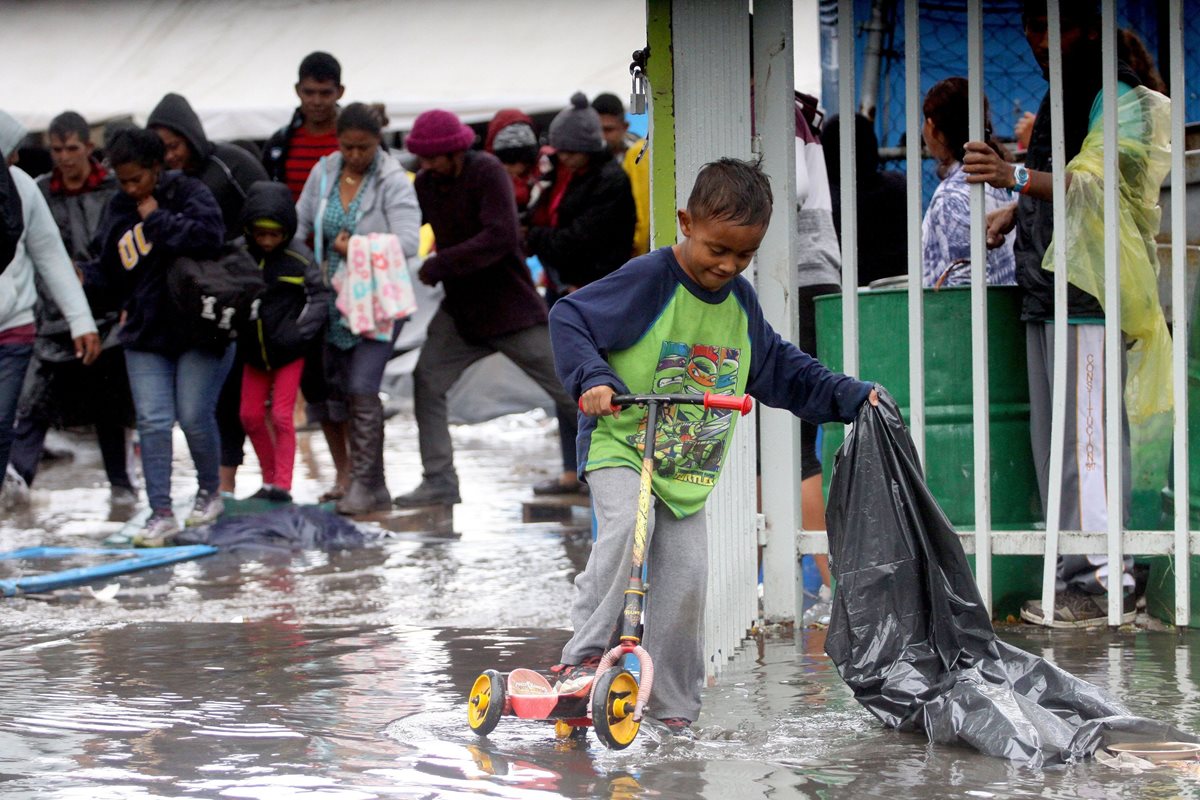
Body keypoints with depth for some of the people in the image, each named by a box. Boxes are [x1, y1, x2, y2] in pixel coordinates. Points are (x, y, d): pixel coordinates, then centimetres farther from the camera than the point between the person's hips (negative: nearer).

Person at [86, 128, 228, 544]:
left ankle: (209, 492, 23)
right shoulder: (119, 209, 10)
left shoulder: (190, 193, -7)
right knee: (152, 420, -6)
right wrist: (83, 277, -5)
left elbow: (209, 236, -27)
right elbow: (112, 273, 15)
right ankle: (161, 513, -3)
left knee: (194, 416, -4)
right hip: (145, 335, 5)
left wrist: (157, 218, -18)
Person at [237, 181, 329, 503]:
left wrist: (300, 332, -18)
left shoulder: (298, 257, -13)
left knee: (281, 416, -5)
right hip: (254, 350, 4)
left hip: (289, 352, -4)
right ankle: (270, 477, 25)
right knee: (251, 416, 10)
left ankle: (282, 484, 2)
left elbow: (320, 297, -9)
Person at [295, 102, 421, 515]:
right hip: (332, 298, 6)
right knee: (321, 387, 8)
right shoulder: (324, 172, 6)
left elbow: (408, 241, -20)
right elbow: (299, 224, 16)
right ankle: (346, 473, 25)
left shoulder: (393, 181, -10)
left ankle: (369, 485, -6)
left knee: (361, 388, -13)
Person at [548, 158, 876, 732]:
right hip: (620, 446, -5)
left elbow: (781, 371, 17)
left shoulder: (740, 302, 6)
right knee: (624, 527, -32)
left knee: (686, 580, -2)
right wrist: (590, 378, -29)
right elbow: (568, 318, -14)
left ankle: (673, 708, 9)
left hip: (690, 469, 5)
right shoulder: (647, 280, -13)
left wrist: (852, 396, 8)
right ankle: (582, 658, -25)